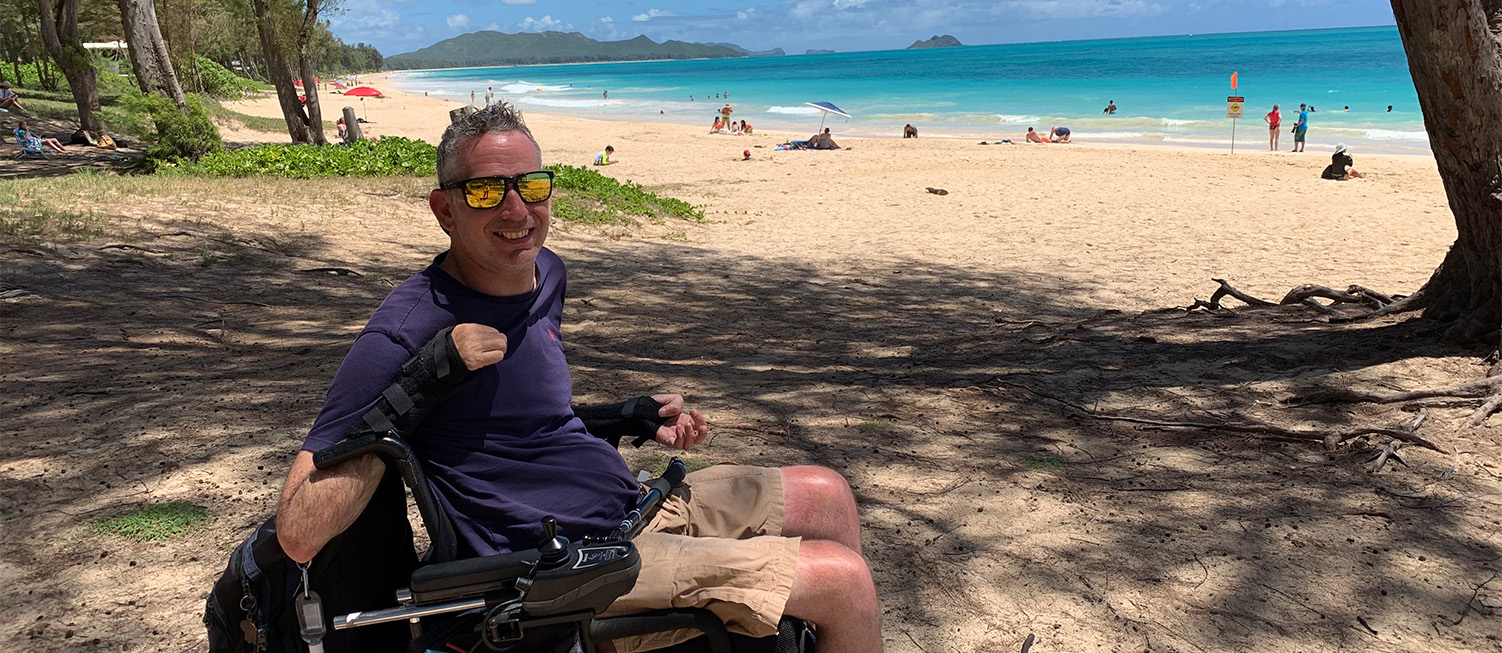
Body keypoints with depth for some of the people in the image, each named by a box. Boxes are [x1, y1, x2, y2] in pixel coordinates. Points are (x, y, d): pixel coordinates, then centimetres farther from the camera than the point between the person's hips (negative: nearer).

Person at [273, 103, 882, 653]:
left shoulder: (546, 273, 6)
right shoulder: (409, 330, -20)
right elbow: (299, 535, -24)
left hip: (635, 505, 9)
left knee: (827, 494, 16)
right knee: (847, 580, -12)